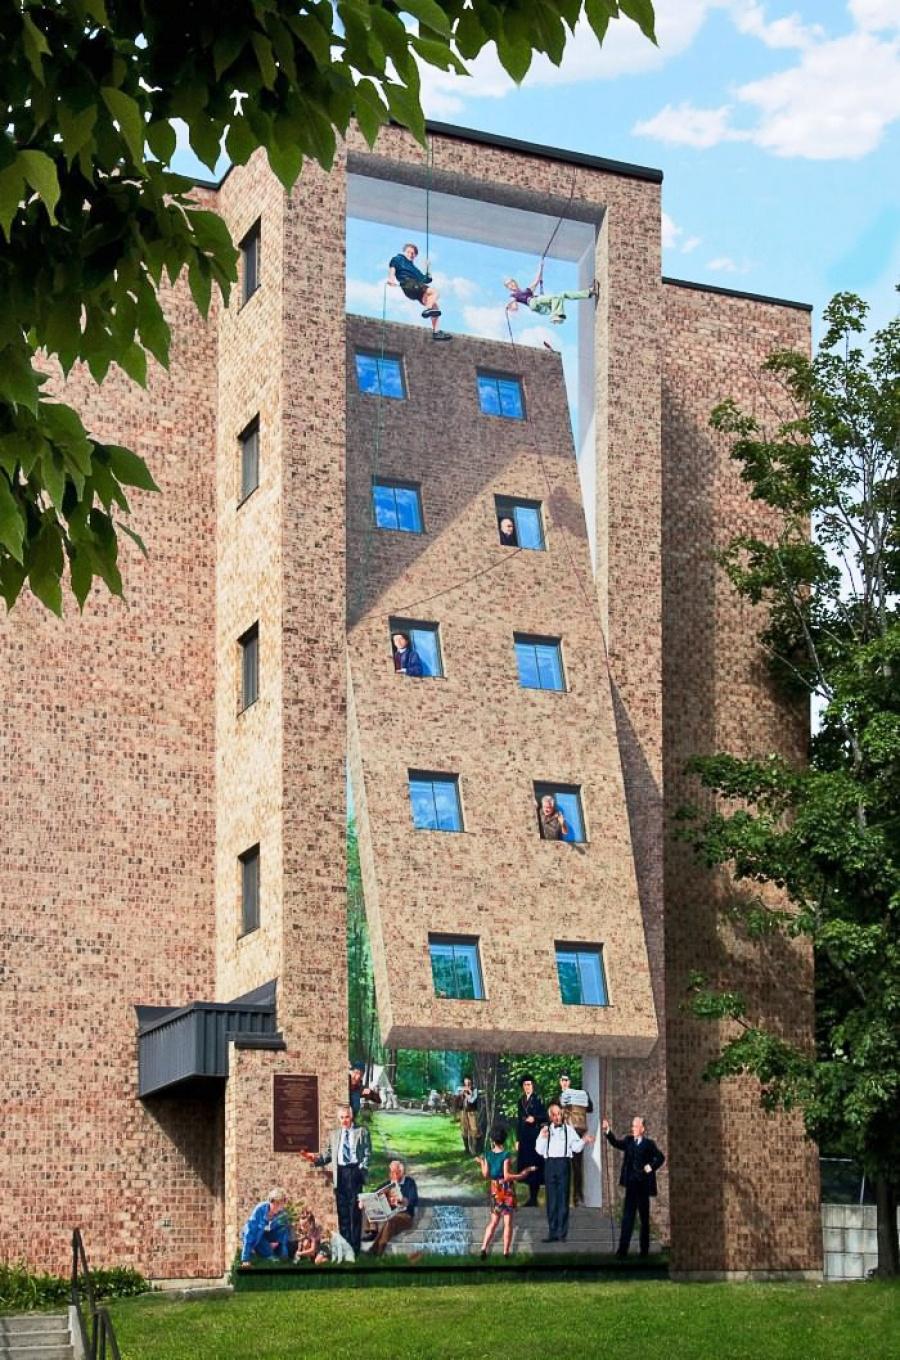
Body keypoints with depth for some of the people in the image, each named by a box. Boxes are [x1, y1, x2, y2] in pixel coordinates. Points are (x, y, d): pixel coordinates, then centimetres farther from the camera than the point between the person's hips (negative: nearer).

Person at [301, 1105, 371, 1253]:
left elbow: (367, 1154, 1)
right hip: (340, 1173, 3)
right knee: (342, 1211, 5)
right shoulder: (333, 1134, 18)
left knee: (355, 1209, -4)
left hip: (355, 1171, -3)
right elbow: (329, 1154, 14)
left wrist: (362, 1169, -12)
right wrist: (315, 1158, -2)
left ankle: (355, 1245, 0)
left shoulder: (362, 1132, 7)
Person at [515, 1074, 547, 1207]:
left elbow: (545, 1116, -4)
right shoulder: (521, 1100, 14)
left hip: (535, 1135, -6)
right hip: (524, 1136, 6)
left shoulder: (538, 1099, -2)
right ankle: (531, 1197, 11)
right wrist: (517, 1139, 13)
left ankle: (534, 1198, -4)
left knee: (534, 1166, -7)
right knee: (526, 1166, 4)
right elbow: (518, 1120, 15)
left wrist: (535, 1118, -21)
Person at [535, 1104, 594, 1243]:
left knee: (563, 1198, -3)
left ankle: (562, 1232, -1)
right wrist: (543, 1138, -8)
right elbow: (540, 1151, 6)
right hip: (550, 1163, 1)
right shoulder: (545, 1130, 11)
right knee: (551, 1199, 4)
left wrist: (584, 1141, -12)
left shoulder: (568, 1130, 9)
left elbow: (576, 1147, 5)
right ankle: (552, 1232, 7)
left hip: (564, 1164, -1)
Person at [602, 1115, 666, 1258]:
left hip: (643, 1185, -2)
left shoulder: (648, 1143, 0)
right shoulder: (628, 1141, 8)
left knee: (645, 1218, 6)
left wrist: (651, 1167, -10)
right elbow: (616, 1143, -7)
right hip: (631, 1185, 2)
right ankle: (623, 1248, -5)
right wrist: (607, 1131, -21)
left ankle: (644, 1249, 14)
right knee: (627, 1218, -2)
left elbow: (660, 1157, 0)